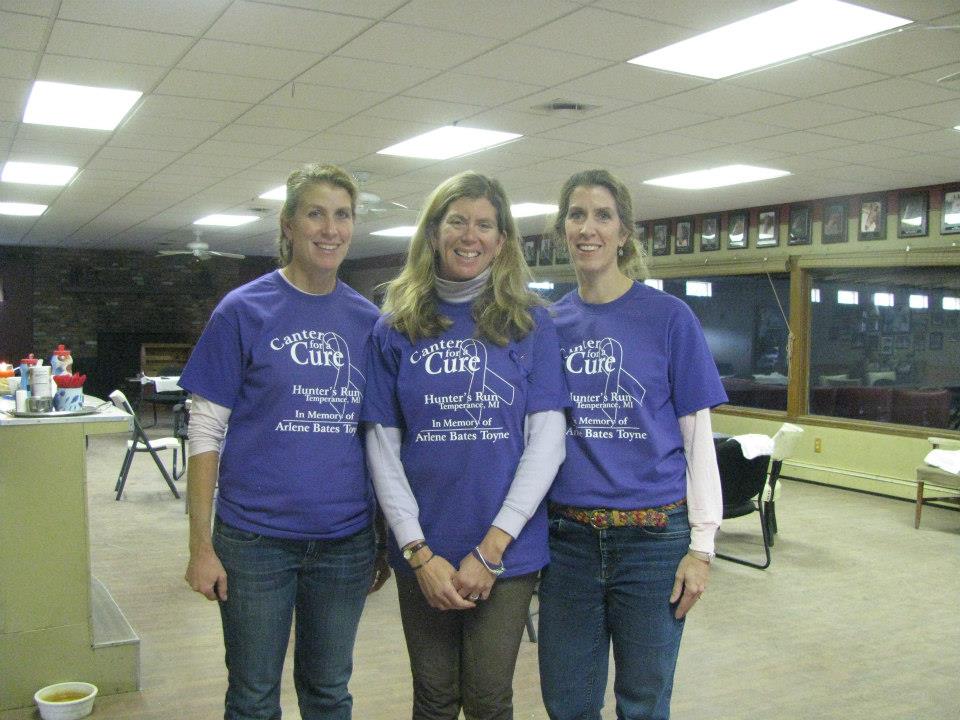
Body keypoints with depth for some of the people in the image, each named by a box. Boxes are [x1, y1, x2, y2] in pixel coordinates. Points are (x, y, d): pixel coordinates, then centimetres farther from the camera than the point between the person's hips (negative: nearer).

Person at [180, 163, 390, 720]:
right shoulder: (244, 310, -5)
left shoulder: (368, 321, 4)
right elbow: (206, 432, -5)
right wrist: (202, 544, -9)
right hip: (256, 536, -2)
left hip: (346, 538, 3)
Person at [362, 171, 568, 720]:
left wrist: (490, 549, -13)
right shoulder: (396, 328, 2)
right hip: (423, 553, 1)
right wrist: (419, 551, -9)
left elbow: (547, 439, -7)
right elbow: (383, 446, 0)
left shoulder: (530, 323, -1)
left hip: (509, 551, -1)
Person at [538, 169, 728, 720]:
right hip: (569, 535, 3)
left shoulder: (669, 317, -4)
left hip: (653, 535, -2)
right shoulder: (548, 323, 5)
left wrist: (702, 544, -8)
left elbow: (697, 435, -3)